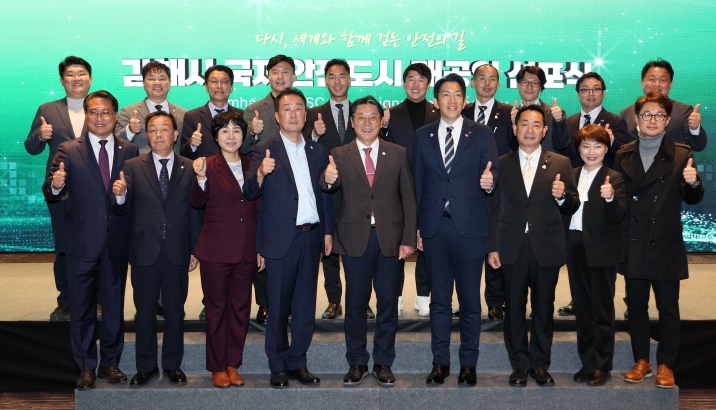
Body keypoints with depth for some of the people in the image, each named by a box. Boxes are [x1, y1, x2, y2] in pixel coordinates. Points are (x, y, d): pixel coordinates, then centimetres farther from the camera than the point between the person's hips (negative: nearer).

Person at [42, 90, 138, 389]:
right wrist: (55, 185, -31)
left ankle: (110, 363, 25)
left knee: (114, 305, 11)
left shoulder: (129, 151, 5)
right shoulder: (68, 151, -1)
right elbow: (51, 194, -10)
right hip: (82, 242, -1)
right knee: (81, 308, 7)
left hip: (117, 242, 2)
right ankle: (86, 367, 19)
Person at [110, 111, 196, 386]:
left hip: (177, 252, 0)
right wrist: (119, 196, -23)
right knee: (144, 312, 8)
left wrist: (196, 250, -1)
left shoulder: (189, 168, 4)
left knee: (175, 311, 9)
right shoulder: (132, 167, 4)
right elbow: (122, 210, 0)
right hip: (145, 251, 0)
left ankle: (173, 365, 22)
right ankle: (146, 366, 21)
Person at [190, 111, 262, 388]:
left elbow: (259, 208, 11)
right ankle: (217, 367, 15)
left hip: (246, 251, 4)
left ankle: (233, 364, 21)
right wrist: (200, 178, -33)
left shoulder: (251, 166, 9)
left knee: (241, 308, 9)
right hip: (216, 250, -4)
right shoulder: (208, 166, -3)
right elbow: (196, 202, -14)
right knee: (217, 308, 5)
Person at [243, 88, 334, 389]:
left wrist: (328, 231, 8)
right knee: (278, 307, 4)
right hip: (281, 239, -4)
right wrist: (260, 174, -31)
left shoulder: (316, 151, 13)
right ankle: (278, 367, 15)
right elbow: (250, 193, -11)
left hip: (311, 237, 4)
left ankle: (298, 363, 21)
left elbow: (325, 194, 15)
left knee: (306, 306, 9)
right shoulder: (264, 150, -1)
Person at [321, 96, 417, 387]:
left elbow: (409, 199, 3)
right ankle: (356, 363, 20)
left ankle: (383, 363, 20)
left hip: (391, 238, 1)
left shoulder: (398, 154, 4)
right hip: (355, 239, -1)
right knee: (355, 302, 7)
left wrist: (408, 239, -4)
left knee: (388, 301, 8)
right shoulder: (339, 155, 2)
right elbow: (330, 189, -14)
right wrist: (328, 180, -38)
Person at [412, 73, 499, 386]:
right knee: (439, 299, 9)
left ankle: (468, 363, 16)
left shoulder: (481, 135, 4)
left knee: (470, 298, 4)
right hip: (434, 228, 2)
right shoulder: (422, 136, 9)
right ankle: (440, 362, 20)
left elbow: (493, 173, -2)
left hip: (469, 227, -2)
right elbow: (417, 183, 10)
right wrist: (416, 226, 7)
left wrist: (489, 182, -27)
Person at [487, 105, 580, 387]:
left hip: (546, 248, 0)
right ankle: (519, 365, 17)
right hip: (512, 248, 0)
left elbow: (572, 207, 5)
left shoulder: (560, 164, 5)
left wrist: (562, 196, -18)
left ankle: (540, 364, 19)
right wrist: (492, 247, 1)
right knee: (514, 308, 5)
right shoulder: (501, 164, 7)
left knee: (544, 308, 6)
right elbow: (493, 208, 6)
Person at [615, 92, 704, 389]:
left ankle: (666, 365, 18)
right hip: (633, 245, 2)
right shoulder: (624, 156, 6)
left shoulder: (680, 156, -2)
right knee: (636, 306, 11)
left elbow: (693, 199, -3)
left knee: (668, 308, 5)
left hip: (666, 246, -2)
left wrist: (693, 183, -23)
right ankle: (641, 361, 24)